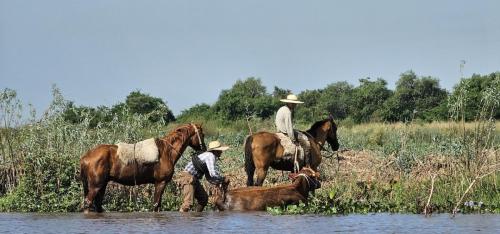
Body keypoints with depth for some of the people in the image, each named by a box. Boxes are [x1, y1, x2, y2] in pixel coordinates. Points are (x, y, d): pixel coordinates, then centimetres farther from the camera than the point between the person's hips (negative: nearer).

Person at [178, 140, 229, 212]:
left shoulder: (211, 156, 18)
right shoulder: (210, 156, -14)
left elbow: (209, 177, 22)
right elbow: (213, 174, -25)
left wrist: (218, 182, 8)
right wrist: (223, 179, -10)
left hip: (194, 179, 11)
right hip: (187, 178, -11)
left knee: (204, 198, 18)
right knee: (188, 202, -21)